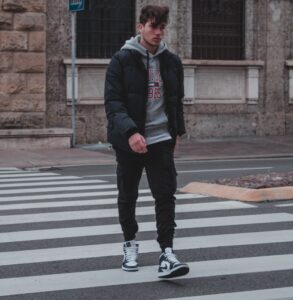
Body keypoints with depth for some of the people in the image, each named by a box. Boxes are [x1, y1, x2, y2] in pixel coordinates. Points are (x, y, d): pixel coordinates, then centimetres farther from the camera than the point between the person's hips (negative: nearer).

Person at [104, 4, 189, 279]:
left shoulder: (171, 61, 5)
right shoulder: (122, 60, -8)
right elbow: (113, 102, -15)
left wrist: (177, 130, 17)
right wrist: (130, 132, -26)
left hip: (161, 140, 2)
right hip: (128, 141, -2)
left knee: (166, 195, -9)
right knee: (127, 196, 11)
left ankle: (166, 255, -11)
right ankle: (130, 244, 32)